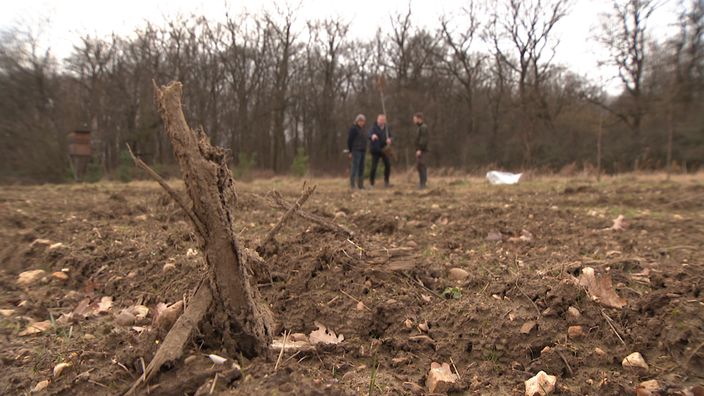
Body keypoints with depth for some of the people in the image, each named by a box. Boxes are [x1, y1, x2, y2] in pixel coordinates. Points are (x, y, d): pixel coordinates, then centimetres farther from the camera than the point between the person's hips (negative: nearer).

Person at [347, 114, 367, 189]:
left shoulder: (362, 129, 18)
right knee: (355, 166, -13)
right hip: (356, 151, -8)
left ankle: (360, 185, 11)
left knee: (361, 168, 7)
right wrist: (350, 151, -11)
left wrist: (365, 151, 16)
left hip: (362, 151, 8)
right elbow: (349, 140, -10)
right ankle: (352, 184, -12)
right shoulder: (353, 129, -7)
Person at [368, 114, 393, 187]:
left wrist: (390, 139, -17)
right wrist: (372, 136, -47)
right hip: (375, 150, -4)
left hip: (384, 150, 4)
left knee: (388, 165, -4)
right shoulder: (373, 127, -5)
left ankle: (386, 182, 10)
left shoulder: (386, 128, 10)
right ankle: (371, 183, 5)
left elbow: (391, 137, 8)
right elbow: (369, 135, -22)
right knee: (374, 167, -5)